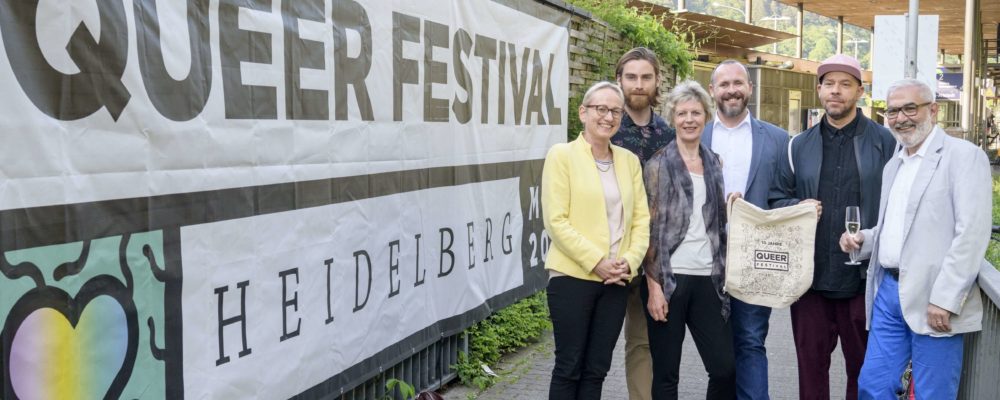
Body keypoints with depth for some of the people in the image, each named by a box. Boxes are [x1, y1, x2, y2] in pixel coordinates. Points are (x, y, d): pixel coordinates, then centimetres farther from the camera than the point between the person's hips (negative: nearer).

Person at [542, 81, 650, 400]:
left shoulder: (629, 160, 11)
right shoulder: (561, 155, -4)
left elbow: (641, 219, 9)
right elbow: (556, 221, -11)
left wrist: (630, 260, -7)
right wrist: (596, 262, -16)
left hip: (616, 281, 4)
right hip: (573, 276, -4)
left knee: (597, 368, 10)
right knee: (569, 366, 3)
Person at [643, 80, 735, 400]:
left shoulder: (714, 163, 12)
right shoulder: (659, 164, -2)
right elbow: (650, 229, -7)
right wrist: (653, 287, -12)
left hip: (707, 279, 4)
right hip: (669, 278, -4)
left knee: (725, 368, 3)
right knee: (666, 373, 4)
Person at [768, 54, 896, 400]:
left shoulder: (885, 143, 2)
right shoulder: (799, 146, 11)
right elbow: (776, 199, 14)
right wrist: (798, 208, -7)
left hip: (864, 277, -2)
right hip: (810, 276, 3)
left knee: (864, 366, 9)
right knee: (811, 362, 9)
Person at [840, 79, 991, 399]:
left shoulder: (964, 156, -7)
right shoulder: (894, 165, 17)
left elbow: (972, 233, -15)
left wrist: (945, 300, -20)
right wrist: (864, 240, 5)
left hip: (933, 301, -7)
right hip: (888, 290, 7)